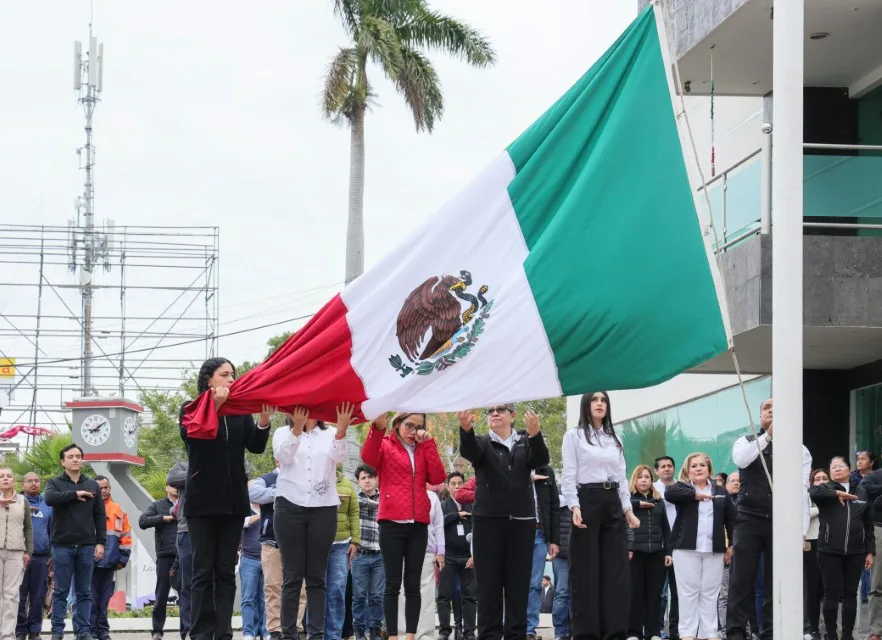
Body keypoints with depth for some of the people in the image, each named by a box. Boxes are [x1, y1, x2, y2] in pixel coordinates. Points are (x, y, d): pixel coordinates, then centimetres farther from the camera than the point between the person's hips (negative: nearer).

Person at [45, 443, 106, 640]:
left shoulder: (92, 486, 12)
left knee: (84, 592, 5)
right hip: (62, 545, -2)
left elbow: (100, 516, 10)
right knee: (61, 591, 0)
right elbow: (50, 498, -20)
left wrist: (101, 542, 1)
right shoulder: (55, 483, 4)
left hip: (87, 546, 2)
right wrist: (75, 494, -16)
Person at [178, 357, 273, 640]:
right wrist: (214, 406, -25)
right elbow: (191, 436, -17)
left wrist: (264, 420, -17)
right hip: (203, 501, -4)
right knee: (203, 571, -3)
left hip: (233, 500, 4)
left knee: (226, 571, 4)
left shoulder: (240, 411, 10)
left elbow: (256, 446, 1)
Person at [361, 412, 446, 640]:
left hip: (419, 524, 4)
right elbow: (368, 457, -19)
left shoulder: (424, 449, 16)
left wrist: (427, 443, -1)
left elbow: (438, 477, 1)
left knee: (413, 584, 3)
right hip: (392, 522, -4)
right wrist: (378, 428, -33)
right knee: (393, 583, -3)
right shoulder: (385, 445, 4)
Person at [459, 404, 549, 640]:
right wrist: (466, 429, -40)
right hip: (488, 519, -1)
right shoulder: (481, 443, 7)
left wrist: (535, 434, -31)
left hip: (521, 520, 1)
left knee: (518, 580, 1)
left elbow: (541, 460, -9)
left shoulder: (525, 443, 11)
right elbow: (468, 451, -17)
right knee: (489, 580, -3)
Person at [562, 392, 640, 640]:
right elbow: (568, 476, -5)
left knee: (616, 570, -1)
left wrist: (628, 509, 6)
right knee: (586, 571, -5)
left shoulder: (614, 440, 18)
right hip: (587, 502, -5)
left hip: (613, 505, 5)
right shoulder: (573, 436, 2)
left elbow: (622, 478, 17)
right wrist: (574, 507, -18)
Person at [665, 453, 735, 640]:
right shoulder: (682, 488, 5)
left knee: (710, 593, 3)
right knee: (689, 592, -3)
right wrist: (694, 494, -29)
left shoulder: (720, 492, 13)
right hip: (687, 548, -2)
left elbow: (731, 518, 15)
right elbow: (669, 493, -18)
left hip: (714, 550, 2)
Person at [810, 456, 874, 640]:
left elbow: (868, 524, 13)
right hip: (830, 552, -2)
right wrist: (836, 493, -23)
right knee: (832, 593, -1)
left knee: (850, 594, 7)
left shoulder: (861, 492, 12)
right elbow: (812, 492, -20)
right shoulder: (826, 490, 5)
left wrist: (870, 551, 8)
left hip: (855, 552, 2)